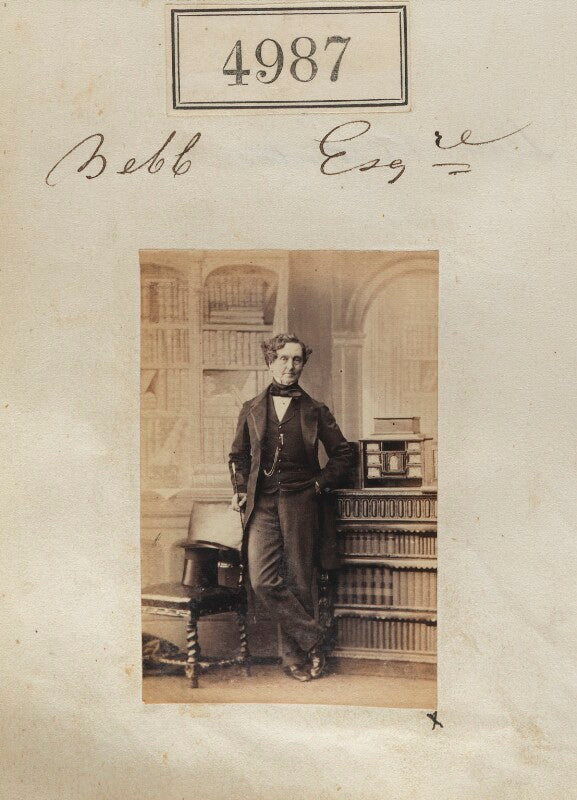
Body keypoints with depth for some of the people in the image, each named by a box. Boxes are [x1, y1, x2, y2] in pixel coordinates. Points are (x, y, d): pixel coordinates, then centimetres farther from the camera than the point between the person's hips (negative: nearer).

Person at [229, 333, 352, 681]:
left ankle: (296, 655, 14)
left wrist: (319, 483, 0)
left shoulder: (315, 411, 5)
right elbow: (239, 455, 21)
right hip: (263, 505, 2)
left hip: (301, 503, -1)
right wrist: (241, 489, 8)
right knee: (263, 580, -12)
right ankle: (312, 639, 0)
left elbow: (343, 454, 10)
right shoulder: (252, 410, 10)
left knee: (298, 582, 1)